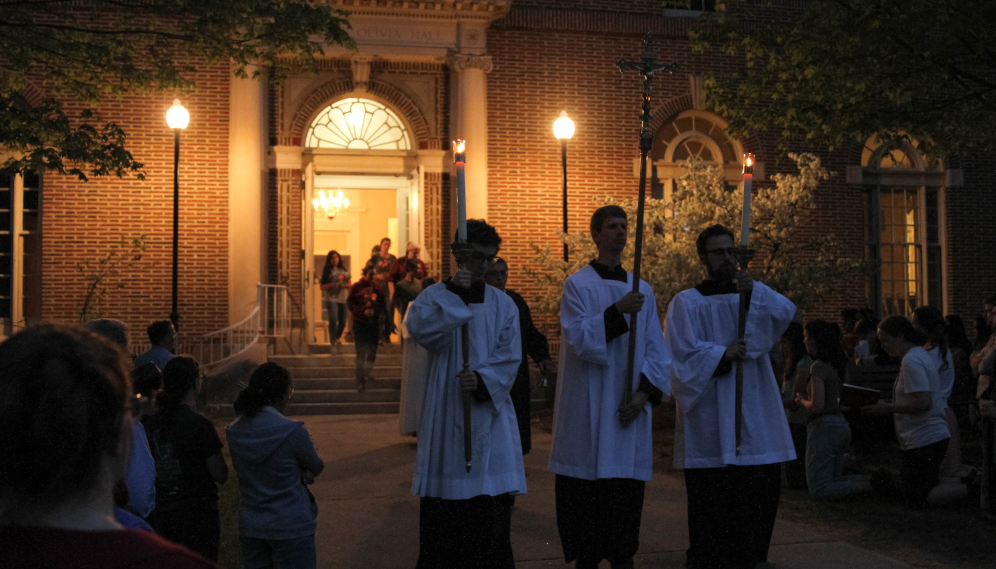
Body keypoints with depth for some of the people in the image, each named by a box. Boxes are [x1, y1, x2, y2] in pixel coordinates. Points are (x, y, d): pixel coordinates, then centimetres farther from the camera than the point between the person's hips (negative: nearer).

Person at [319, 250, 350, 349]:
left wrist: (345, 285, -9)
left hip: (343, 299, 4)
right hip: (331, 298, -4)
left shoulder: (344, 270, 11)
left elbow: (349, 284, 13)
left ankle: (337, 338, 34)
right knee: (333, 320, -18)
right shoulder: (327, 271, 2)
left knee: (342, 321, 8)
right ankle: (333, 343, -14)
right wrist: (332, 285, -17)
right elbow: (322, 286, -1)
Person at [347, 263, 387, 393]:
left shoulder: (377, 287, 3)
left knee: (372, 353, 10)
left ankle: (368, 371, 35)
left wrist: (375, 311, -13)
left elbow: (383, 304, 6)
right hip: (360, 323, -3)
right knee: (360, 353, -1)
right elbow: (350, 303, -5)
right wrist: (363, 311, -16)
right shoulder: (357, 287, -4)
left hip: (374, 323, 3)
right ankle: (360, 381, 4)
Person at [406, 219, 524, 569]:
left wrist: (483, 380, -17)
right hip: (444, 416, -1)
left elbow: (510, 358, 0)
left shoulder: (503, 305, 7)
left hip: (489, 414, 1)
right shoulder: (433, 297, 3)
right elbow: (420, 330, -18)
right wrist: (453, 293, -20)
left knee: (492, 510, 1)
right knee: (442, 512, 3)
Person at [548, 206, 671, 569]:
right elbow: (578, 338, -13)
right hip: (588, 410, -3)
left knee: (627, 492, 6)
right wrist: (617, 311, -23)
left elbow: (656, 349, 7)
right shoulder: (577, 286, -1)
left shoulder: (642, 290, 11)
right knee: (586, 493, -1)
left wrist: (644, 393, -6)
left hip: (629, 409, 4)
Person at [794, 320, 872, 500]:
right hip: (841, 423, 9)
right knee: (834, 481, 18)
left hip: (824, 426, -9)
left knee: (819, 490, -4)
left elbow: (817, 406, -23)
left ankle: (863, 485, -16)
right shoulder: (836, 364, 11)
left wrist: (802, 400, -3)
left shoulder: (819, 366, -16)